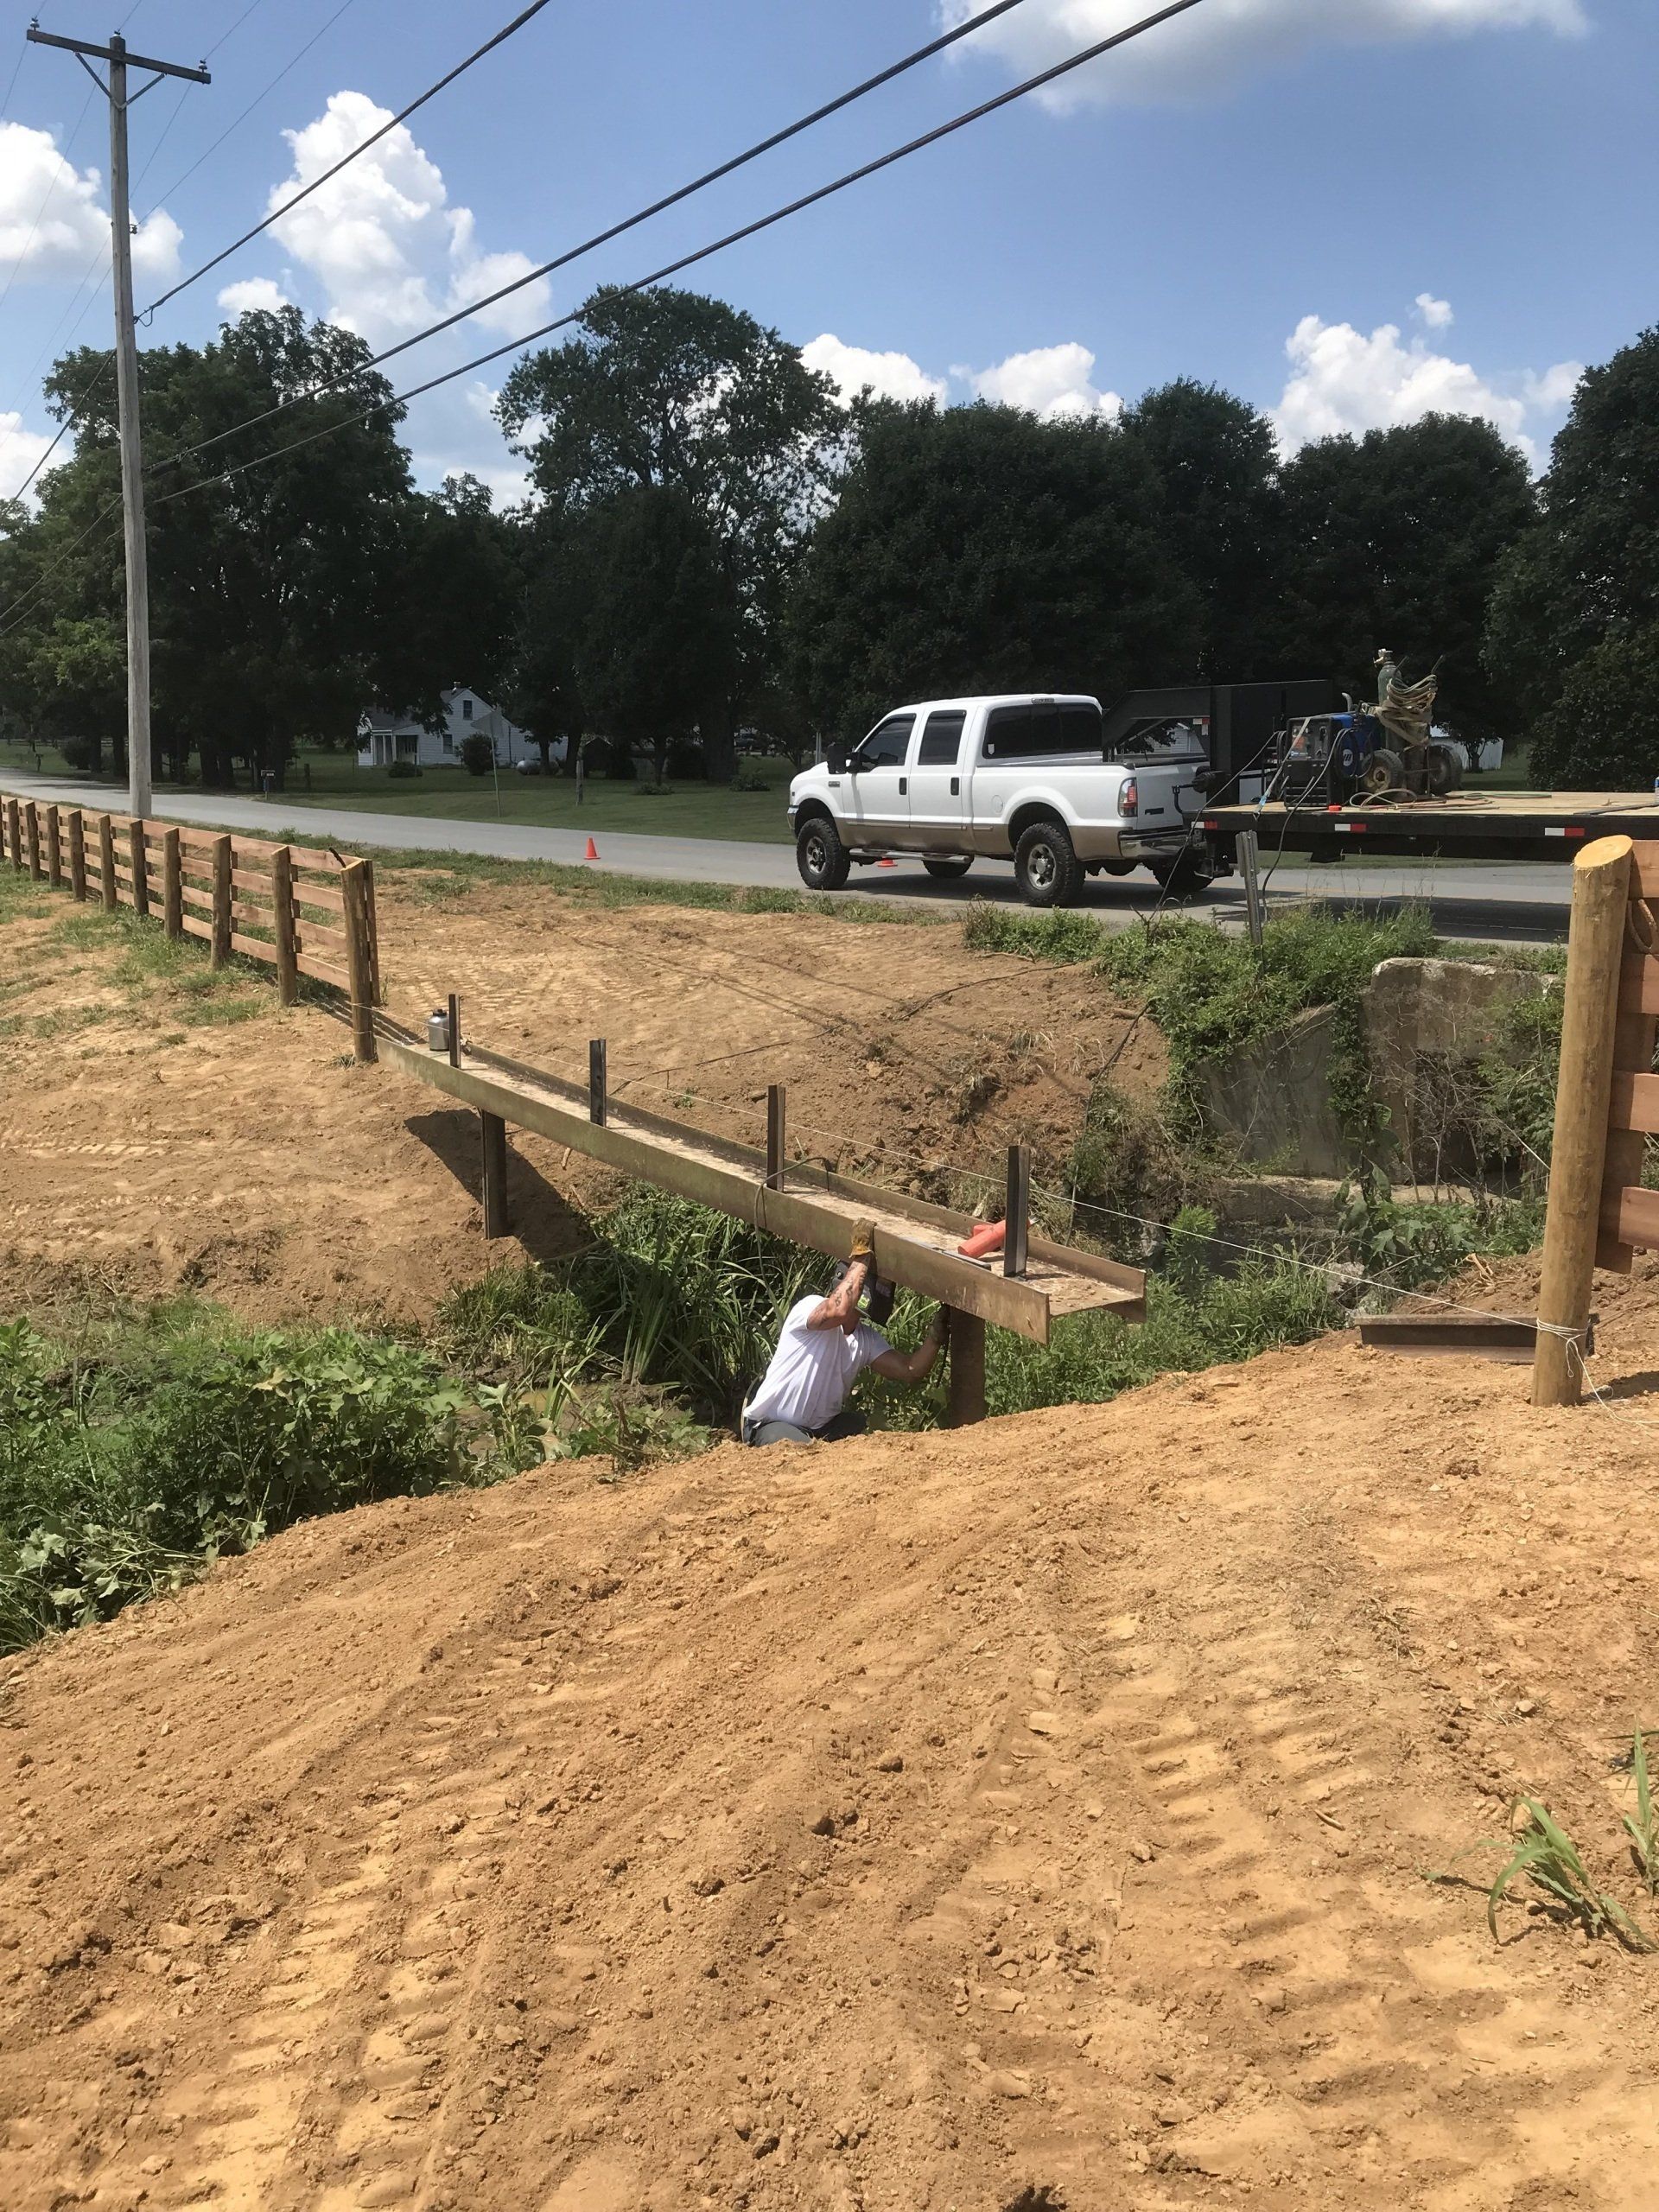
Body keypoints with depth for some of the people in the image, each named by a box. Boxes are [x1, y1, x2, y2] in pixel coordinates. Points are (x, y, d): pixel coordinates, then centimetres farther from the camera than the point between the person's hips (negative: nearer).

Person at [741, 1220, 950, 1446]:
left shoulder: (868, 1339, 5)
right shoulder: (810, 1307, -17)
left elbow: (911, 1371, -7)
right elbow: (838, 1311, -42)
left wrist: (936, 1332, -21)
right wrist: (862, 1255, -34)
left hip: (821, 1427, 8)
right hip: (771, 1425, -8)